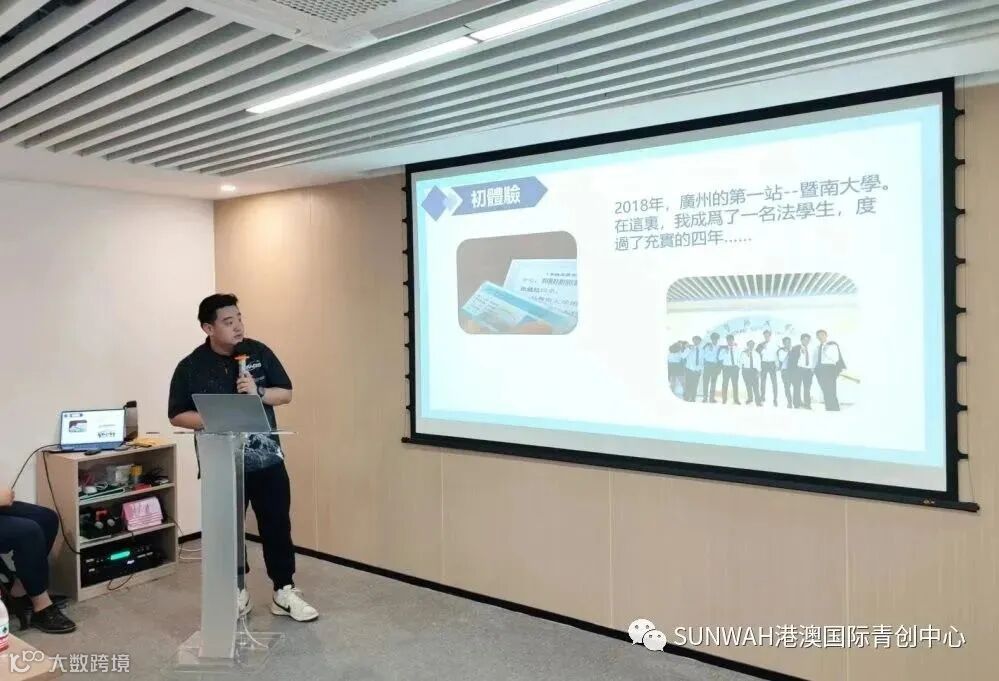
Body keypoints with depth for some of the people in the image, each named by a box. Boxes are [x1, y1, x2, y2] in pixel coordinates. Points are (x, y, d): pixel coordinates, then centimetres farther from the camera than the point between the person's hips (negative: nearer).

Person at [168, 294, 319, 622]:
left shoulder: (258, 352, -1)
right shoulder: (191, 367, -5)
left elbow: (286, 393, 3)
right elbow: (177, 415, 0)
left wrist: (258, 392, -17)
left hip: (267, 459, 1)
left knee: (277, 525, 6)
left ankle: (284, 592, 19)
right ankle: (236, 592, 29)